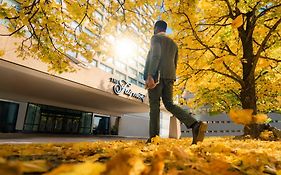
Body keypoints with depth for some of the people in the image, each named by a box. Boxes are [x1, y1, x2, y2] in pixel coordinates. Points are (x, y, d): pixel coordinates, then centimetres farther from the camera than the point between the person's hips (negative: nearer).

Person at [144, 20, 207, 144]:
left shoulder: (156, 38, 5)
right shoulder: (173, 43, 26)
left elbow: (155, 56, -13)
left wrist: (149, 76, -22)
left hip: (156, 75, -6)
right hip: (169, 76, 6)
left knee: (154, 106, -4)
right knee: (169, 104, 5)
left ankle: (153, 138, -5)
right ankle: (195, 125, -12)